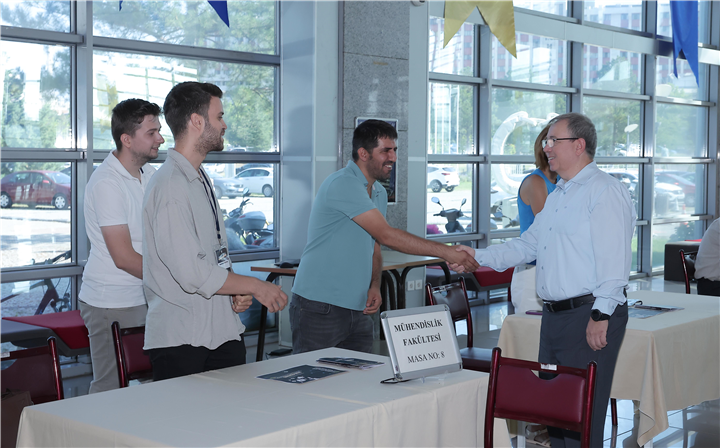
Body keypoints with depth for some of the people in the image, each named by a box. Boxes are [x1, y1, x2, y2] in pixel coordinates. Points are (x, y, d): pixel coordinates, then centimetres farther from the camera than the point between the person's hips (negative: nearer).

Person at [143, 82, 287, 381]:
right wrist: (254, 286, -9)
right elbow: (192, 273, -21)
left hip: (223, 331, 8)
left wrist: (238, 293, 3)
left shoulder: (202, 180, 16)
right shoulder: (170, 186, -15)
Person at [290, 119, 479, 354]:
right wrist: (446, 252, -20)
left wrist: (374, 286, 0)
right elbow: (386, 235, -21)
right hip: (319, 308, -8)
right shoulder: (343, 184, -15)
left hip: (357, 309, 8)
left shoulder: (379, 193, 15)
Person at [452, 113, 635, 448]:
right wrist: (479, 257, 15)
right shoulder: (556, 196, 21)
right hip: (554, 316, 10)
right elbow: (528, 245, 25)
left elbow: (613, 257, -19)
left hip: (590, 317, -10)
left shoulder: (604, 191, -11)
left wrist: (601, 315, -23)